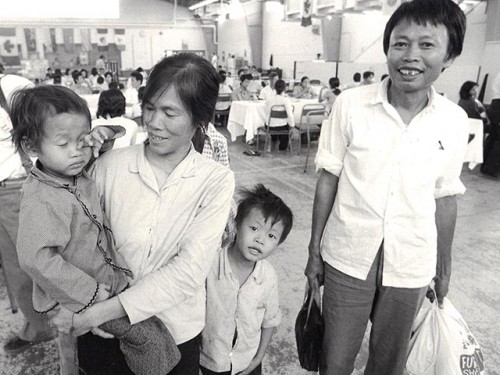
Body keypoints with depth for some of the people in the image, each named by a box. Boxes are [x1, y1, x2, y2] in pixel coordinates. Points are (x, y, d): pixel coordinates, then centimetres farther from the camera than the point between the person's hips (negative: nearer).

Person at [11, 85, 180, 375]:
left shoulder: (77, 175, 0)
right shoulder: (41, 201, -25)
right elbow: (35, 258, -30)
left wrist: (104, 134, -3)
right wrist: (89, 292, -25)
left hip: (106, 283, 8)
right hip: (78, 298, -8)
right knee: (149, 335, -8)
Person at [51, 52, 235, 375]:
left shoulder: (217, 181, -13)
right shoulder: (110, 165, -11)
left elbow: (188, 272, -21)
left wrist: (100, 312, -24)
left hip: (176, 335, 0)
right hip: (103, 334, 1)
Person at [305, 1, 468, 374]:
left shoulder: (455, 121, -5)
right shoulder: (350, 104, -11)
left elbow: (445, 199, 5)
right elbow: (328, 180, -4)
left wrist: (444, 268, 13)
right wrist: (314, 251, 0)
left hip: (411, 268, 2)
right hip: (346, 259, -1)